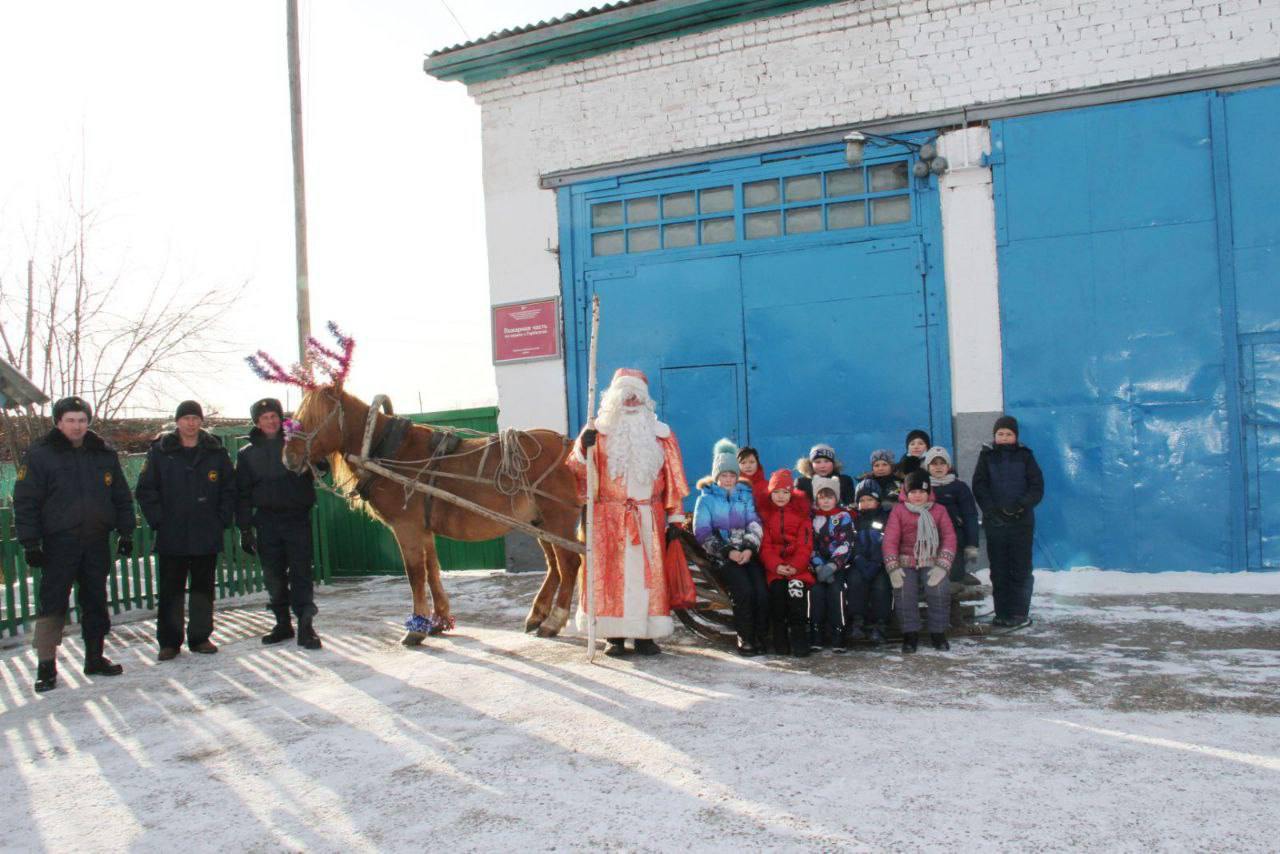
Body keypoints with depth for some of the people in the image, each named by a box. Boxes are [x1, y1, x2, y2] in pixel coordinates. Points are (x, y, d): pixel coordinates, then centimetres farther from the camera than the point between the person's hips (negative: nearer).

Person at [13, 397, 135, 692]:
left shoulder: (105, 454, 8)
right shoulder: (40, 454, -4)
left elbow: (122, 497, 13)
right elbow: (25, 502, -5)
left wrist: (126, 533, 8)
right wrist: (30, 543, -10)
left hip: (97, 543, 4)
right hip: (58, 545, -4)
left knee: (96, 603, 11)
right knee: (52, 604, -2)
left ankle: (95, 658, 23)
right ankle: (46, 667, 6)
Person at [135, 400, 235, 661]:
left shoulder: (215, 451, 6)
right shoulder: (160, 451, 2)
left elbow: (229, 489, 10)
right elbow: (145, 490, 3)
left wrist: (223, 519, 1)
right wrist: (157, 520, -5)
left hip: (207, 535, 2)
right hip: (171, 537, -2)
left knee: (203, 589, 9)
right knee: (171, 590, 3)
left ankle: (200, 637, 19)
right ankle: (169, 642, 12)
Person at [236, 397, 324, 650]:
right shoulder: (247, 453, 9)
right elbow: (242, 493, 8)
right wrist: (245, 528, 1)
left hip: (297, 518, -2)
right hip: (267, 521, 2)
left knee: (301, 572, -5)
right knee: (273, 575, 8)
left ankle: (306, 626, -4)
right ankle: (283, 624, 20)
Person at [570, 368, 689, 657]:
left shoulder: (661, 435, 9)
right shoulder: (600, 432, 6)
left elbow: (674, 480, 7)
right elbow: (578, 471, -1)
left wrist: (675, 518, 1)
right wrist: (583, 447, -20)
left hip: (649, 519, 1)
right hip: (609, 518, -1)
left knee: (648, 575, 0)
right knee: (612, 575, -2)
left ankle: (645, 635, 7)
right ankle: (615, 636, 4)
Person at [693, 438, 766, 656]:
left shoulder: (745, 495, 17)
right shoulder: (706, 498, 8)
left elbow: (755, 523, 7)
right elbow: (702, 532, -1)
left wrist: (749, 548, -12)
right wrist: (728, 552, -11)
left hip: (747, 552, 3)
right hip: (722, 555, -3)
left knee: (762, 590, -20)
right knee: (744, 590, -25)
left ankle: (759, 636, -6)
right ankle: (744, 638, -11)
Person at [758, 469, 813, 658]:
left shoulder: (800, 512, 10)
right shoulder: (765, 513, 10)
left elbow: (805, 544, 1)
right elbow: (765, 545, 3)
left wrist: (795, 566, -15)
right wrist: (776, 566, -15)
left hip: (797, 565, 0)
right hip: (774, 566, 0)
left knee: (796, 586, -28)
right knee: (777, 588, -27)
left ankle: (799, 639, -20)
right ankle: (780, 640, -16)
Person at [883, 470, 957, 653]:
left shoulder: (938, 510, 8)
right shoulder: (899, 510, 5)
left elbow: (949, 538, 1)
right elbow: (890, 540, -2)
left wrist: (942, 567, -12)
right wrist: (893, 568, -14)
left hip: (932, 563, 1)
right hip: (906, 563, 0)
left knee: (939, 588, -26)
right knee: (904, 589, -26)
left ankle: (938, 633, -8)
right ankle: (910, 634, -12)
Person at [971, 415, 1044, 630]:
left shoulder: (1025, 456, 5)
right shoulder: (987, 457, 7)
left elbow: (1037, 486, 1)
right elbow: (979, 487, 1)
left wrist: (1023, 504, -15)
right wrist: (992, 509, -13)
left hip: (1022, 521, -1)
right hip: (995, 522, 1)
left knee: (1021, 569, 0)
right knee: (998, 570, 4)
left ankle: (1020, 614, 7)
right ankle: (1002, 613, 11)